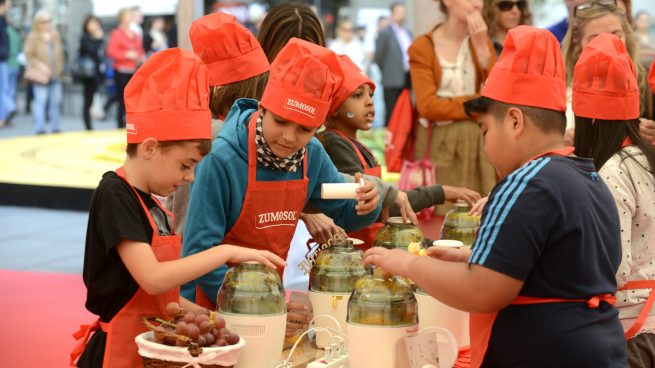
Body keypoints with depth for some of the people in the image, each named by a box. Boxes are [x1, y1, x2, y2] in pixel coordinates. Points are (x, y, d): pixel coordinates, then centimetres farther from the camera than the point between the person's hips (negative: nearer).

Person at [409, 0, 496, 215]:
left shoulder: (482, 40, 10)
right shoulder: (423, 47, -5)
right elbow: (428, 106, -15)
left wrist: (480, 45, -11)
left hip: (478, 143, 4)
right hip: (439, 145, -4)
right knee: (440, 215, -4)